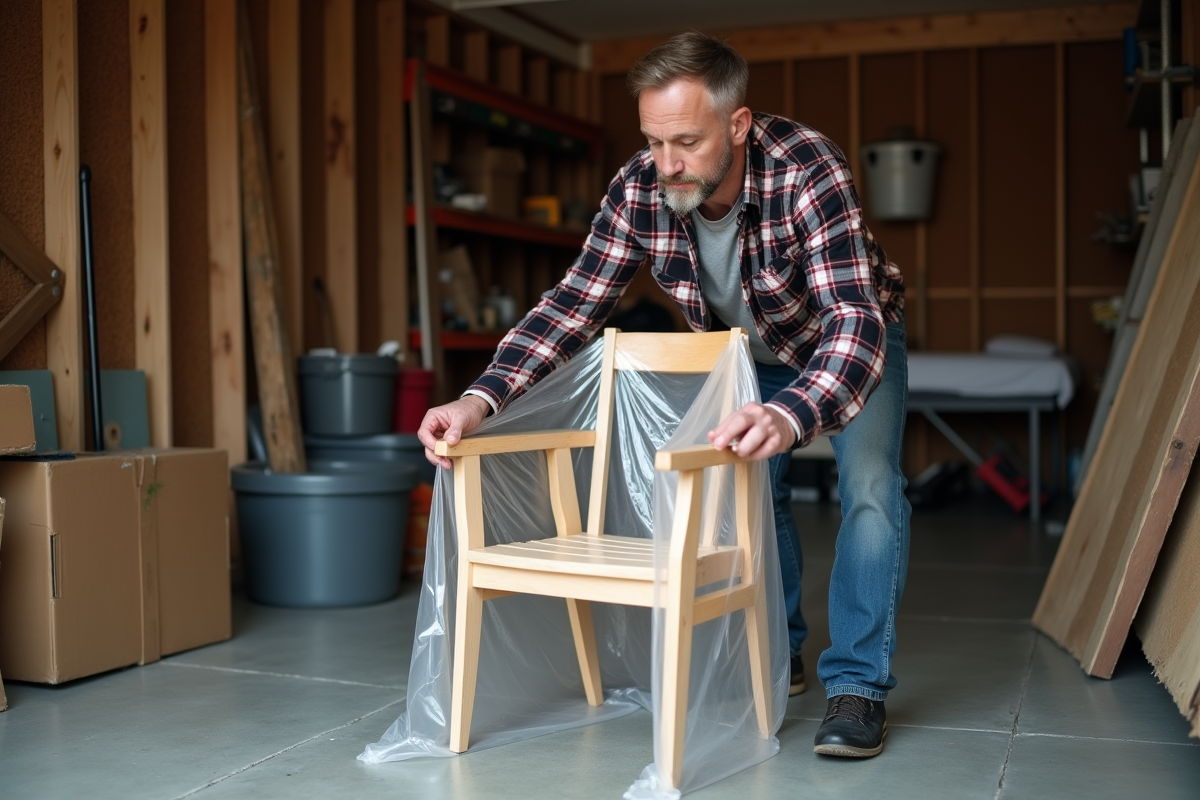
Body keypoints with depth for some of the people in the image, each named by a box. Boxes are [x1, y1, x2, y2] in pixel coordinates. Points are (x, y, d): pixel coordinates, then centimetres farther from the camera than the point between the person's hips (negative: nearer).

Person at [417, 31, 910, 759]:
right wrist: (482, 398, -40)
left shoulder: (807, 171, -41)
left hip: (851, 342, -4)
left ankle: (858, 685, -8)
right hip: (751, 351, 4)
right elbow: (575, 304, -25)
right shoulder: (640, 189, -28)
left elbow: (854, 320, -49)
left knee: (869, 486, -20)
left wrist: (788, 417, -69)